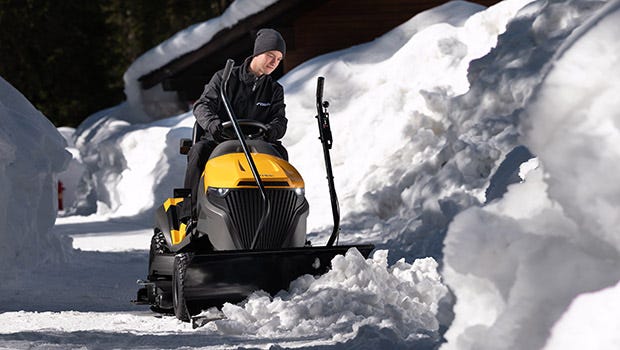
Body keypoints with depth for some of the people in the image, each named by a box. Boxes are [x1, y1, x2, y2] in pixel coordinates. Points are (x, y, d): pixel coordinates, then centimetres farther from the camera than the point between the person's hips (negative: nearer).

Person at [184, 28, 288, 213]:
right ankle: (192, 210, -31)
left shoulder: (275, 90, 14)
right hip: (218, 141, -2)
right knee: (199, 151, -33)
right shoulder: (225, 78, 5)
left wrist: (273, 130, -25)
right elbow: (203, 105, -4)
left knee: (279, 151, -27)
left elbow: (280, 120, 2)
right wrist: (212, 122, -28)